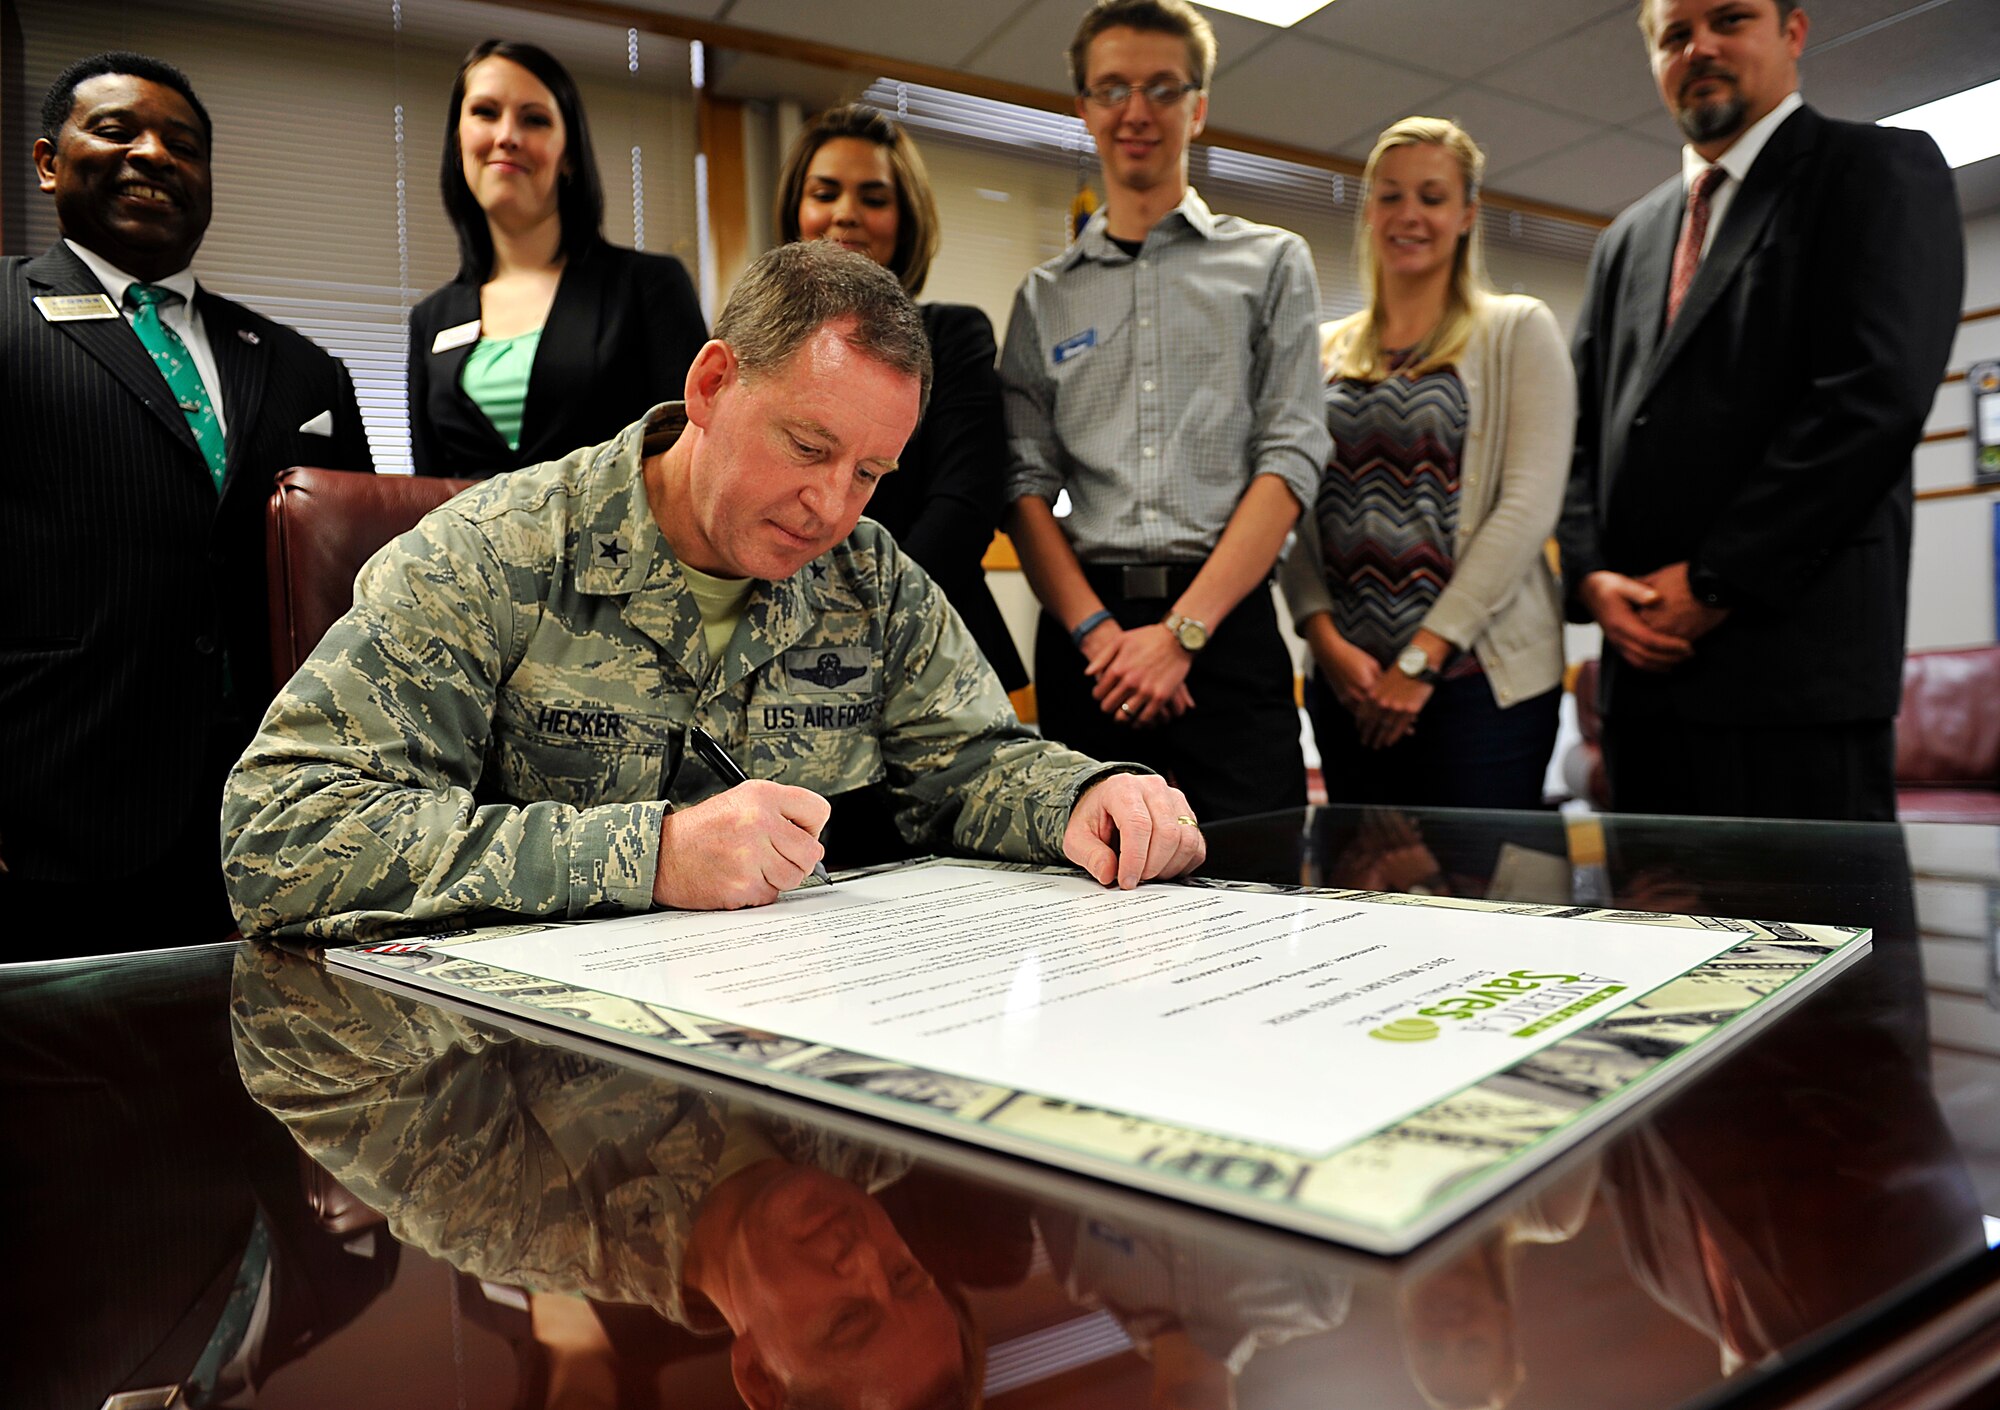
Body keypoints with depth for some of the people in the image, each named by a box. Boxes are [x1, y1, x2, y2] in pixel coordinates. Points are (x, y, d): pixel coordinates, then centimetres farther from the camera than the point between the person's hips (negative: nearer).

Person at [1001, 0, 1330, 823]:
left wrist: (1182, 631, -11)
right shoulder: (1045, 297, 16)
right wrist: (1098, 630, -10)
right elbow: (1026, 484, 6)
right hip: (1085, 632, 2)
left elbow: (1291, 459, 0)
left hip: (1227, 621, -1)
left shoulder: (1270, 264, 11)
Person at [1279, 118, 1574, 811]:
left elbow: (1529, 504, -7)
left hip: (1479, 673, -3)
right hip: (1348, 680, 3)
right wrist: (1326, 638, -8)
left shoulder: (1518, 331, 3)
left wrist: (1423, 656, -13)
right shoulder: (1326, 350, 14)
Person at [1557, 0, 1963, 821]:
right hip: (1644, 665, 6)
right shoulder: (1626, 243, 23)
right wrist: (1591, 578, -1)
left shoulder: (1879, 171, 5)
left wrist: (1714, 584, -13)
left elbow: (1876, 398, -10)